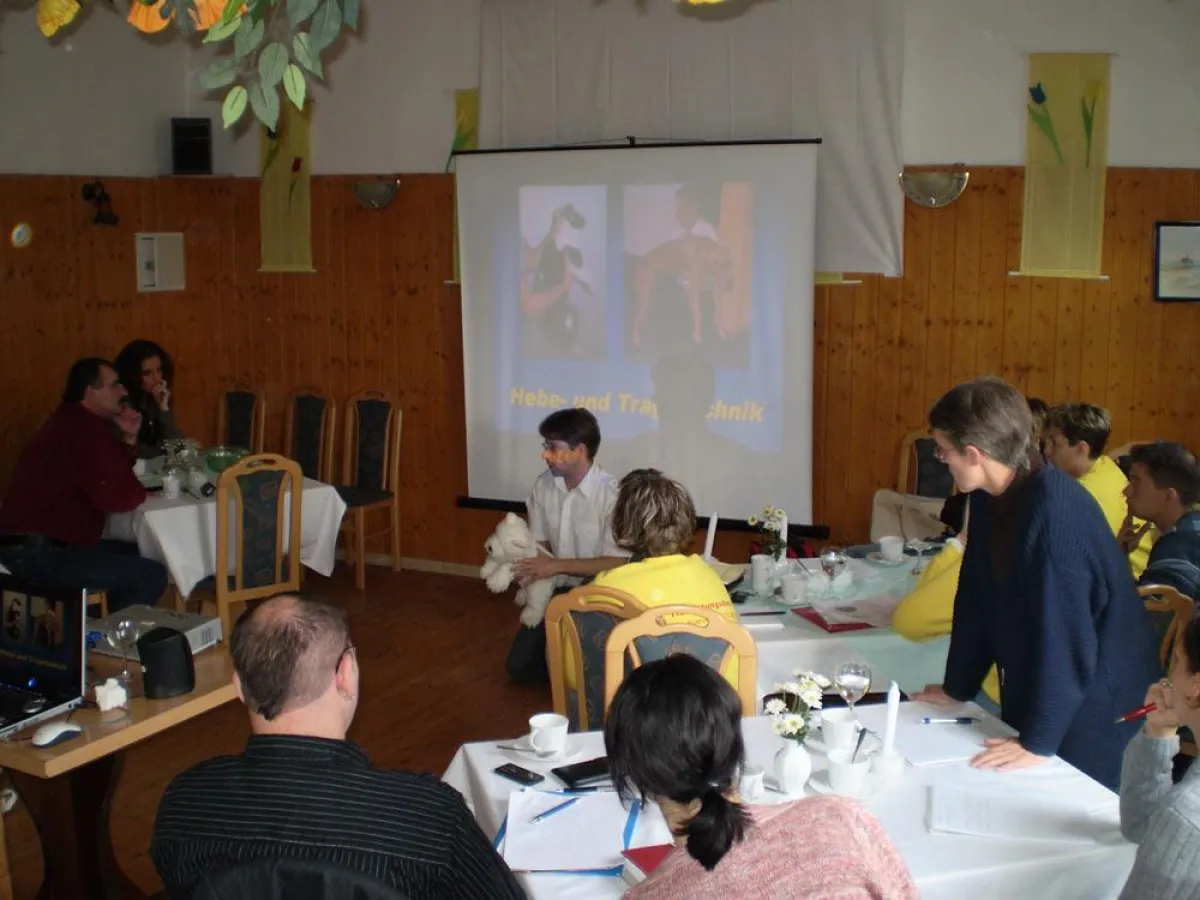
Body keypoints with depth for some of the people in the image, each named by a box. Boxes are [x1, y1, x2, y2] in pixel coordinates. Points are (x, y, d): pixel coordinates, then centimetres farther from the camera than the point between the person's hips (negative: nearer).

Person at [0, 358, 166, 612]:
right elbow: (118, 497, -24)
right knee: (150, 575, -18)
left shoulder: (74, 422, 17)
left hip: (39, 543, 11)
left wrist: (129, 439, 6)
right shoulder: (84, 429, -17)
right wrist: (140, 491, -2)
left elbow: (113, 475, 21)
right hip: (37, 553, -11)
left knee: (136, 554, 24)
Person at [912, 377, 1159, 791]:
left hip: (1093, 706, -7)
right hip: (1031, 694, 7)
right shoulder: (989, 500, -3)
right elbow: (975, 600, 6)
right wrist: (957, 688, 11)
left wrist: (1039, 739, -23)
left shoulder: (1055, 505, -28)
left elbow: (1060, 628, -27)